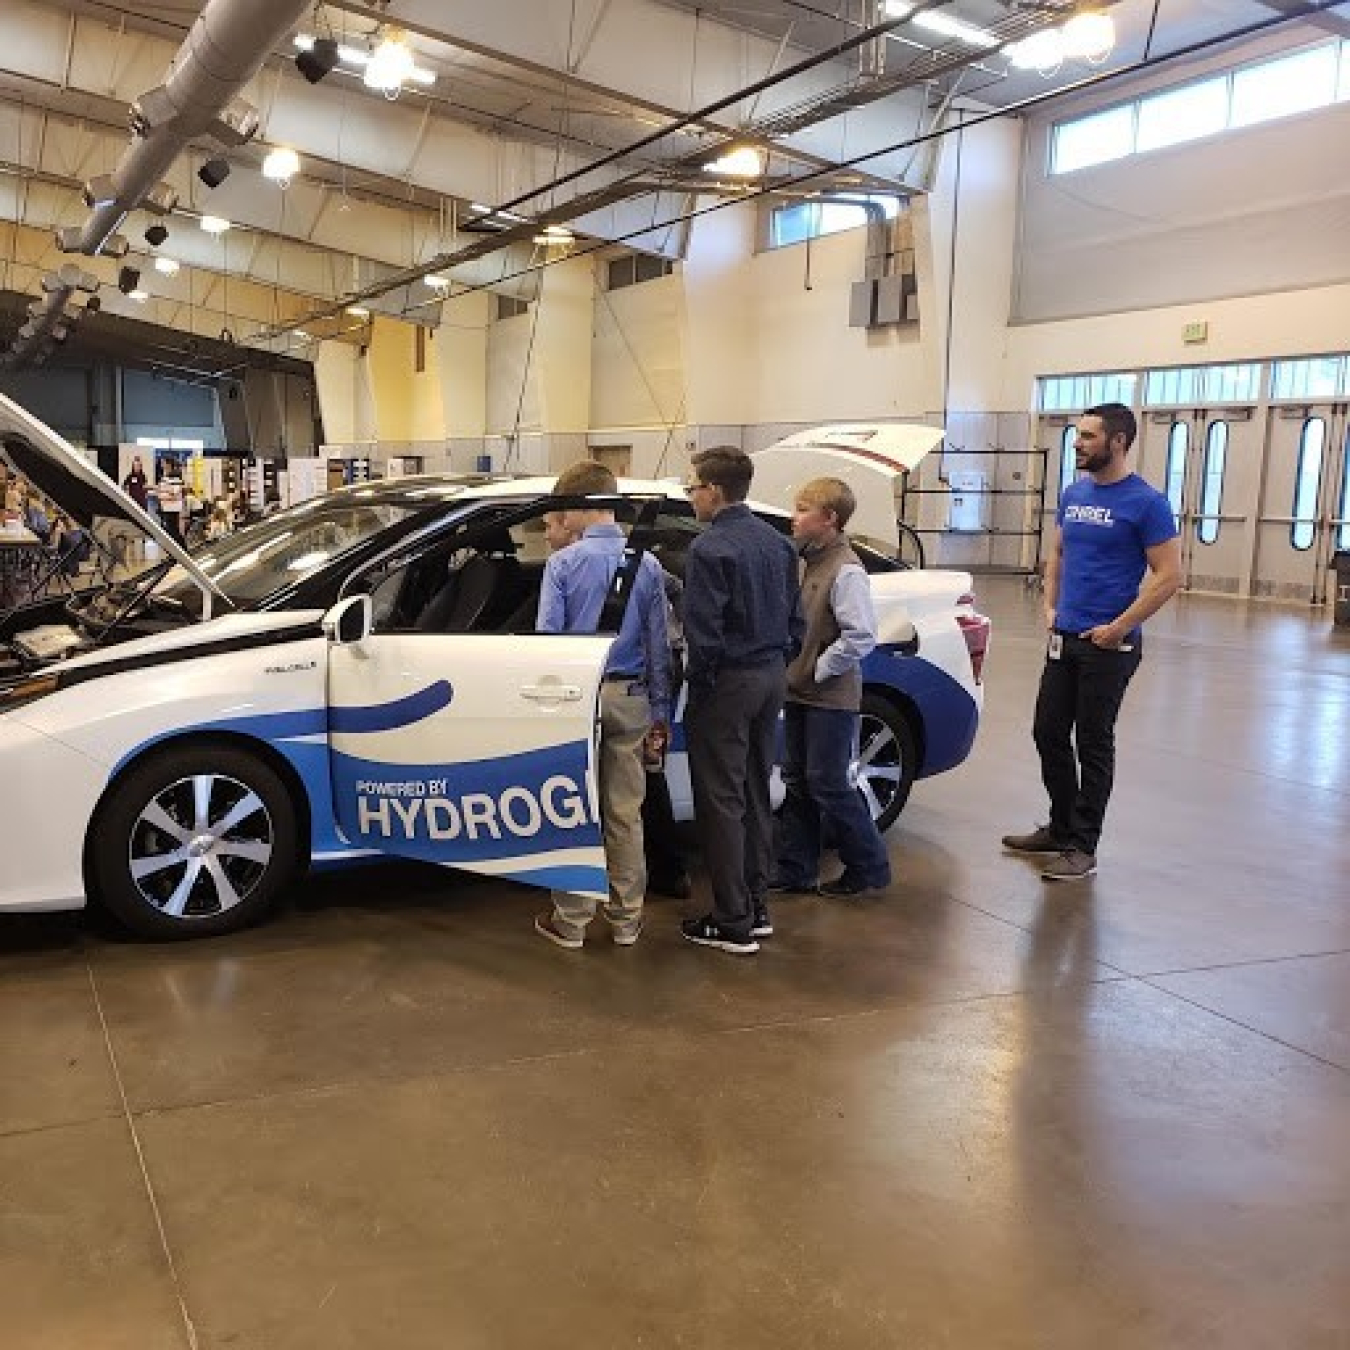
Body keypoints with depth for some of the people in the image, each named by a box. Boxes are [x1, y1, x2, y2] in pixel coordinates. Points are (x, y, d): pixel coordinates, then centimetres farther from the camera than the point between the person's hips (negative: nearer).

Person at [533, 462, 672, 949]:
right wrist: (660, 708, 10)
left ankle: (571, 921, 15)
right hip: (629, 698, 3)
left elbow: (547, 634, -10)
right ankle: (627, 919, 20)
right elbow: (658, 641, 2)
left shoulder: (563, 563, -9)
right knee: (625, 813, 11)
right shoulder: (646, 564, -1)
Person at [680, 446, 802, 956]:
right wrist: (779, 663, 18)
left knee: (721, 803, -1)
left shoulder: (709, 548, -17)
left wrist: (696, 678, -6)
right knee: (755, 796, 16)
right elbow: (794, 616, 13)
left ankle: (733, 924, 3)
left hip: (727, 683, -8)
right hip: (772, 678, 8)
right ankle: (756, 907, 25)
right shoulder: (776, 542, 9)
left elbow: (703, 630, -20)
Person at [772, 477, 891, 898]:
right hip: (800, 693, 9)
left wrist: (818, 670, -17)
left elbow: (862, 636, -25)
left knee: (828, 784, -2)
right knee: (797, 781, 13)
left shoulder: (845, 570, -18)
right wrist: (795, 672, 9)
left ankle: (869, 868, 13)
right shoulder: (807, 560, 8)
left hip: (831, 697, -9)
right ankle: (794, 871, 23)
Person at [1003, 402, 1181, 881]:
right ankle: (1060, 829, 27)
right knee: (1049, 734, 11)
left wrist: (1118, 628, -16)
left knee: (1093, 744, 1)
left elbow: (1169, 576, -15)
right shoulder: (1073, 494, 9)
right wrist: (1050, 607, 8)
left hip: (1108, 644, -7)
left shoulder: (1145, 502, -12)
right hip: (1064, 639, 7)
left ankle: (1082, 848, 11)